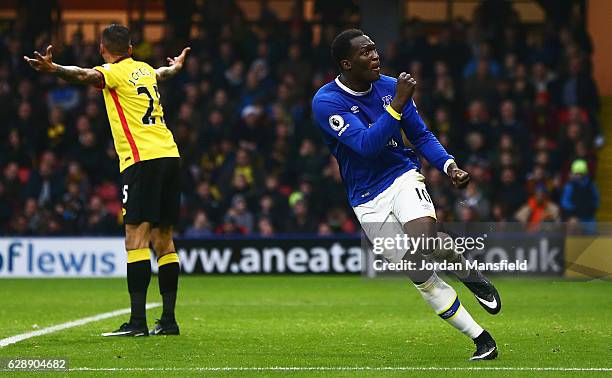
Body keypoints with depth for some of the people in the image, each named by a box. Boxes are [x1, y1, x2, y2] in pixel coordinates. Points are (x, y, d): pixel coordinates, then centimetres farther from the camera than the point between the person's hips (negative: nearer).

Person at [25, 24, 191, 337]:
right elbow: (162, 73, 43)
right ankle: (168, 319, 12)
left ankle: (138, 321, -21)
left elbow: (85, 76, -25)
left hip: (142, 159, -8)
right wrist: (176, 66, 67)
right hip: (169, 155, 8)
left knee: (136, 238, -12)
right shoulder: (145, 70, 19)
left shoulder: (115, 73, -3)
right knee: (163, 239, 11)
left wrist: (53, 68, -42)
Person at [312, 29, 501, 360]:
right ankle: (481, 340, 7)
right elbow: (366, 144, -26)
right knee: (422, 278, -3)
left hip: (403, 177, 1)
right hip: (368, 201, -1)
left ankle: (472, 276, -3)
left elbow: (421, 135, 9)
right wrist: (397, 105, -34)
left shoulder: (390, 87, -1)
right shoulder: (326, 102, -15)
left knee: (424, 237, -33)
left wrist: (448, 165, -7)